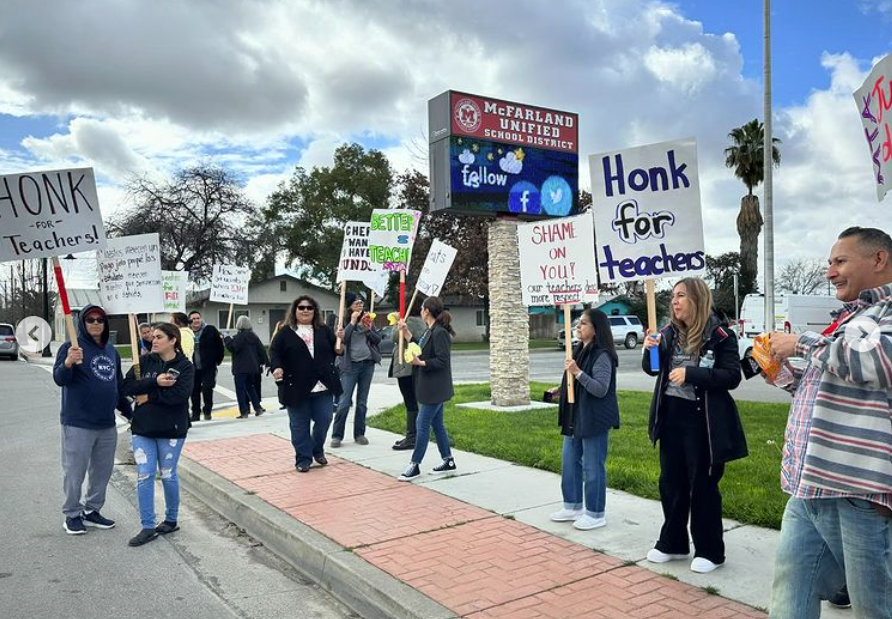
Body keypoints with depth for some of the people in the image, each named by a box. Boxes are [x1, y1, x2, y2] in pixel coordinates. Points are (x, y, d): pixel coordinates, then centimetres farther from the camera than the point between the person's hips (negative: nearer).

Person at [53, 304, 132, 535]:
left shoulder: (111, 351, 12)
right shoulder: (71, 347, -8)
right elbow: (59, 379, -20)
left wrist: (129, 412, 21)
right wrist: (68, 363, -41)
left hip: (107, 424, 6)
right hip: (78, 423, -6)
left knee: (103, 471, 14)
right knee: (75, 472, 3)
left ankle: (92, 510, 28)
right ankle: (72, 515, 18)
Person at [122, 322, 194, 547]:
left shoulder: (185, 366, -6)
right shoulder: (145, 361, 4)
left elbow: (180, 394, -20)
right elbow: (127, 386, -8)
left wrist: (149, 396, -15)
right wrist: (155, 382, -20)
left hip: (171, 430, -3)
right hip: (143, 428, 3)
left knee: (168, 475, 9)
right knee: (144, 476, 2)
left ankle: (171, 520, 28)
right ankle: (148, 527, 11)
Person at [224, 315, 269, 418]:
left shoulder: (240, 336, -13)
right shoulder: (253, 336, 10)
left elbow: (233, 347, -21)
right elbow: (261, 350, 12)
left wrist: (227, 339, -6)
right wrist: (266, 362, 20)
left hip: (240, 368, -8)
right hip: (252, 367, 8)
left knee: (240, 389, -3)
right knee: (250, 387, 21)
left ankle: (244, 412, -7)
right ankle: (258, 408, 17)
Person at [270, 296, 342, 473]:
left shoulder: (324, 331, 11)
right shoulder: (285, 334, 2)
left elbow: (336, 351, 15)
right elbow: (274, 353, -2)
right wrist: (277, 367, -21)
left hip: (322, 385, 2)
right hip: (296, 387, -2)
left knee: (324, 419, 3)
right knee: (299, 424, 3)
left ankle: (317, 450, 28)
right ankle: (303, 459, 15)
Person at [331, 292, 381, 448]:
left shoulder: (367, 319, 9)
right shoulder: (342, 321, -2)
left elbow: (378, 339, 8)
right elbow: (342, 339, -16)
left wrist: (368, 329, -9)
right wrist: (352, 322, -16)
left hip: (367, 364, 4)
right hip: (350, 365, -4)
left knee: (362, 402, 8)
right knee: (344, 402, -7)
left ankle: (359, 434, 17)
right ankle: (337, 435, 3)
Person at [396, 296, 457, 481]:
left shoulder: (440, 333, -18)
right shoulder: (431, 331, 12)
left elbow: (442, 361, -22)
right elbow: (422, 350, 16)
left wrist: (420, 363, -25)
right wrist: (406, 332, 17)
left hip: (435, 388, -10)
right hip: (431, 387, 10)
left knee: (422, 424, -5)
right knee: (437, 424, 14)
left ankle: (415, 465, 2)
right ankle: (448, 461, 23)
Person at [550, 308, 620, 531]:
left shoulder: (602, 355, -16)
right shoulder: (579, 351, 11)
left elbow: (601, 389, -24)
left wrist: (578, 372, -29)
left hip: (593, 420, -9)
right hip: (574, 418, 9)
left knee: (593, 467, 1)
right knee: (569, 462, 15)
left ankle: (595, 514, 14)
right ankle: (573, 506, 27)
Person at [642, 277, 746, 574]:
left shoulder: (719, 335, -10)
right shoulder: (669, 332, 5)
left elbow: (732, 376, -15)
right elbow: (652, 370, 12)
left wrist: (691, 374, -24)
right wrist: (649, 350, -9)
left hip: (702, 420, -6)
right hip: (671, 416, 6)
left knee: (703, 486, 5)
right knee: (671, 482, 14)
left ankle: (709, 551, 21)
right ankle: (672, 543, 29)